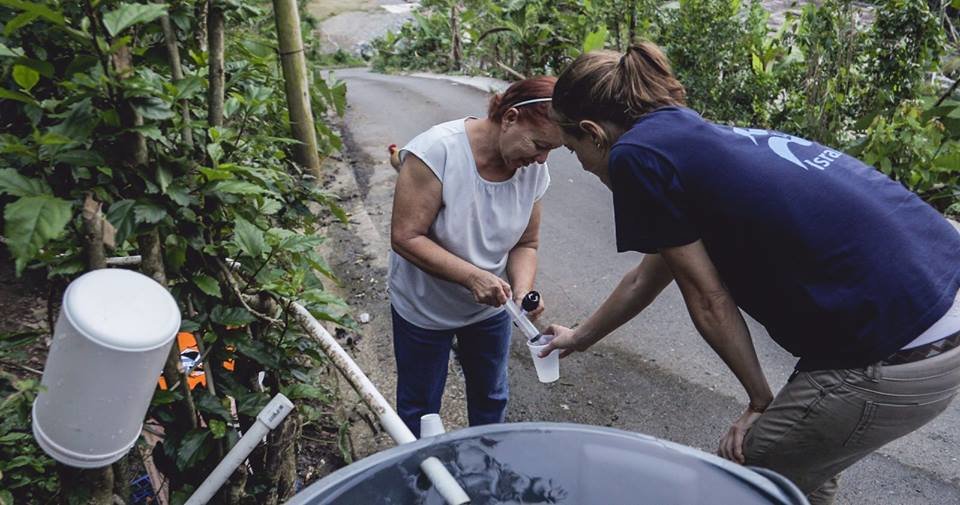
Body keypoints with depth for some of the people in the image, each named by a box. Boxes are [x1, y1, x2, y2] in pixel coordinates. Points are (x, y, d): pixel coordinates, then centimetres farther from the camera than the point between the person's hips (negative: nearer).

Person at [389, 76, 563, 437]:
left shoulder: (533, 169, -14)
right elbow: (405, 237, -28)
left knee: (491, 397, 23)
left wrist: (522, 290, -23)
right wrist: (473, 276, -36)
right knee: (419, 408, 15)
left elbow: (526, 244, -3)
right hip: (424, 309, -4)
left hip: (490, 307, 5)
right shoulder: (436, 150, -30)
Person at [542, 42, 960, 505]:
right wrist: (580, 337, 43)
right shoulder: (699, 138, 18)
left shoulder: (637, 153, -8)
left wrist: (761, 401, 8)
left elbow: (708, 301, -6)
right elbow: (646, 278, 29)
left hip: (895, 360, -8)